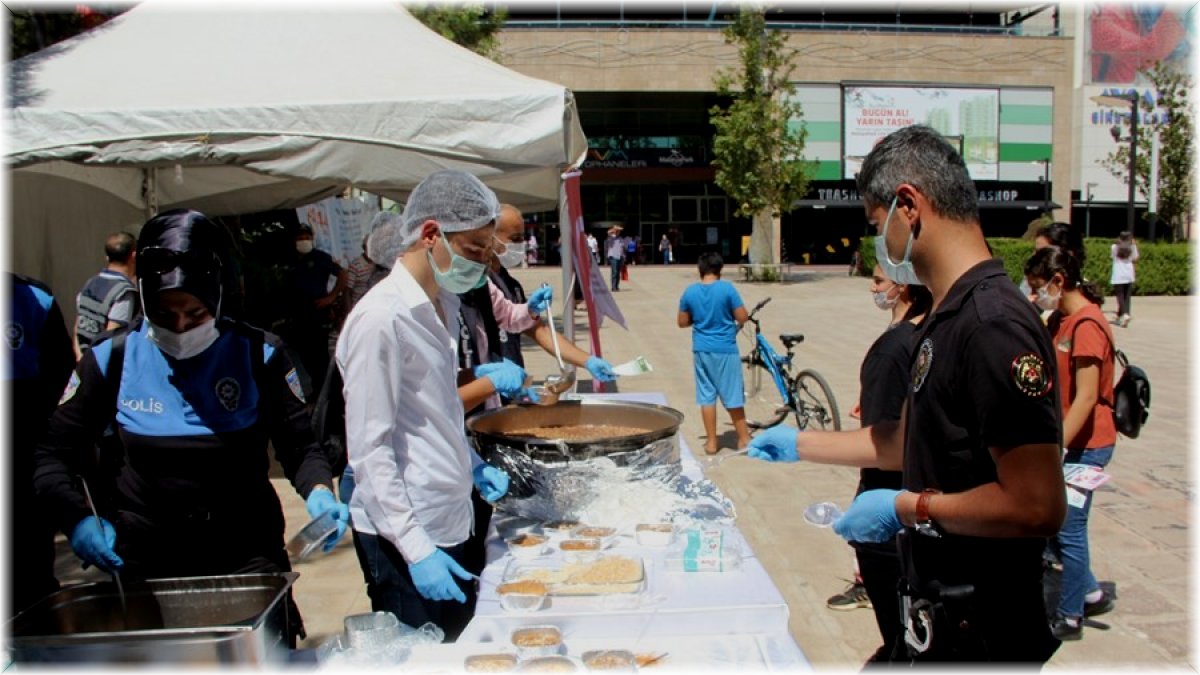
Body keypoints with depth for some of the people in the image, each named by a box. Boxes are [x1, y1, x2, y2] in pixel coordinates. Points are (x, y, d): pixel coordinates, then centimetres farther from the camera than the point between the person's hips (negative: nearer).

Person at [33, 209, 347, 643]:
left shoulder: (257, 355, -6)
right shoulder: (112, 360, -3)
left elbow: (299, 447, -3)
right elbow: (52, 455, 5)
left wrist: (318, 491, -24)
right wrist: (77, 518, -13)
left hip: (248, 557, -1)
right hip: (143, 563, 1)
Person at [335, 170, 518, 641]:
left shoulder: (444, 304, 8)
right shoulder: (381, 318, -20)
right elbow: (369, 449, -20)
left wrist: (473, 465, 10)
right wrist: (416, 550, -21)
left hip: (449, 521, 9)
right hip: (403, 535, -8)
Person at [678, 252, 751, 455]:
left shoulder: (689, 292, -1)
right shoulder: (727, 288, -11)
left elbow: (682, 322, 5)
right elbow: (742, 317, -10)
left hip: (701, 350, 3)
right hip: (725, 350, -3)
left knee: (706, 396, 9)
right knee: (732, 396, 7)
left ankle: (711, 442, 13)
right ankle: (743, 438, 18)